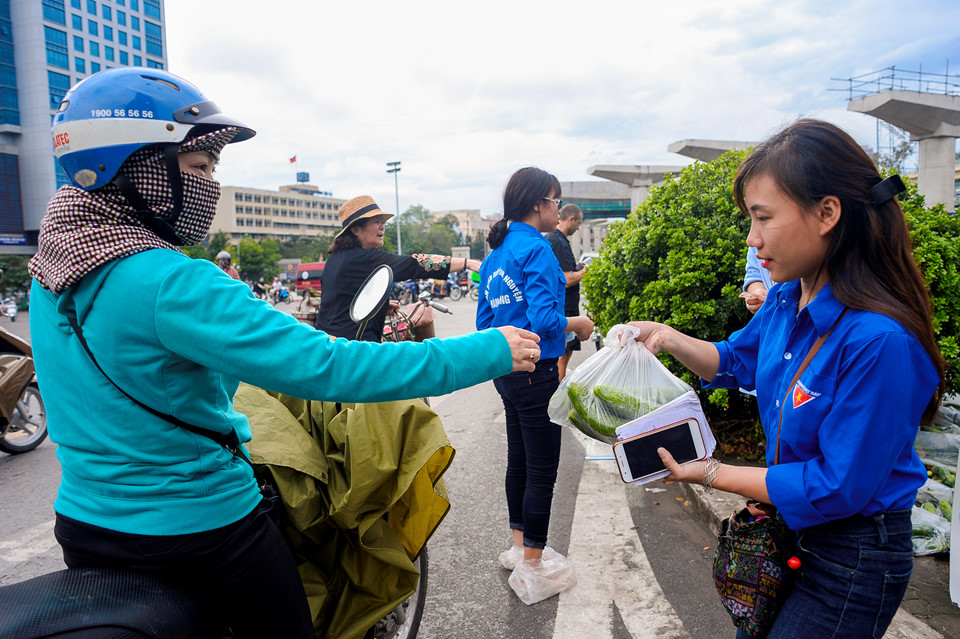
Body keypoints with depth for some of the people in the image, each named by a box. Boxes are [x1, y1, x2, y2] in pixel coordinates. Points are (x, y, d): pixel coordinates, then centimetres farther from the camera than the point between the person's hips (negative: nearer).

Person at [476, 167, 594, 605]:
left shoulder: (496, 253, 11)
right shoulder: (536, 249, -16)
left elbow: (485, 321, 14)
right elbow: (544, 318, -25)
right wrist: (578, 324, -7)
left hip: (507, 371, 9)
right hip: (535, 372, -9)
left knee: (519, 462, 20)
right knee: (542, 471, 2)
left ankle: (520, 547, 35)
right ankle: (532, 569, 14)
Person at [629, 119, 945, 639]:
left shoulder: (881, 340, -31)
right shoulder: (787, 300, -7)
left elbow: (838, 487, -27)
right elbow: (736, 361, 11)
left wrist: (712, 474, -22)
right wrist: (668, 338, -6)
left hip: (853, 563, -7)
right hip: (789, 529, 8)